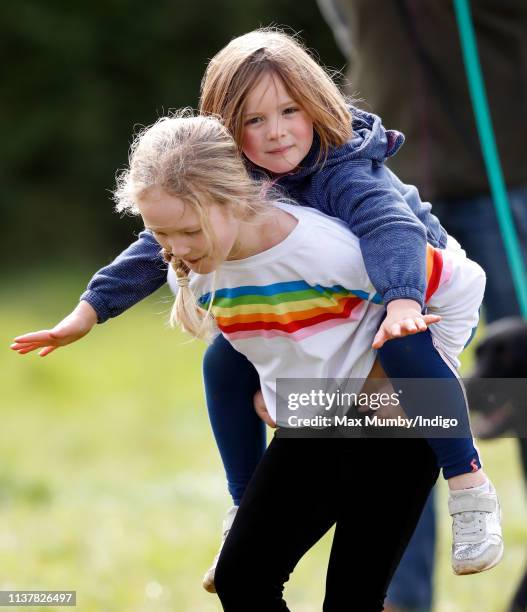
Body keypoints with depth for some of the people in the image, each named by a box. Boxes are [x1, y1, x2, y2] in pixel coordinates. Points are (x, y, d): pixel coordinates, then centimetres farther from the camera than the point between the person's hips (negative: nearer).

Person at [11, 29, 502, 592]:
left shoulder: (346, 170, -34)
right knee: (225, 362, -10)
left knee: (403, 344, -39)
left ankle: (470, 488, -30)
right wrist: (91, 308, -19)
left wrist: (403, 303, -71)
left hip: (419, 296, -6)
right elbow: (164, 241, -11)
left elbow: (392, 229, -51)